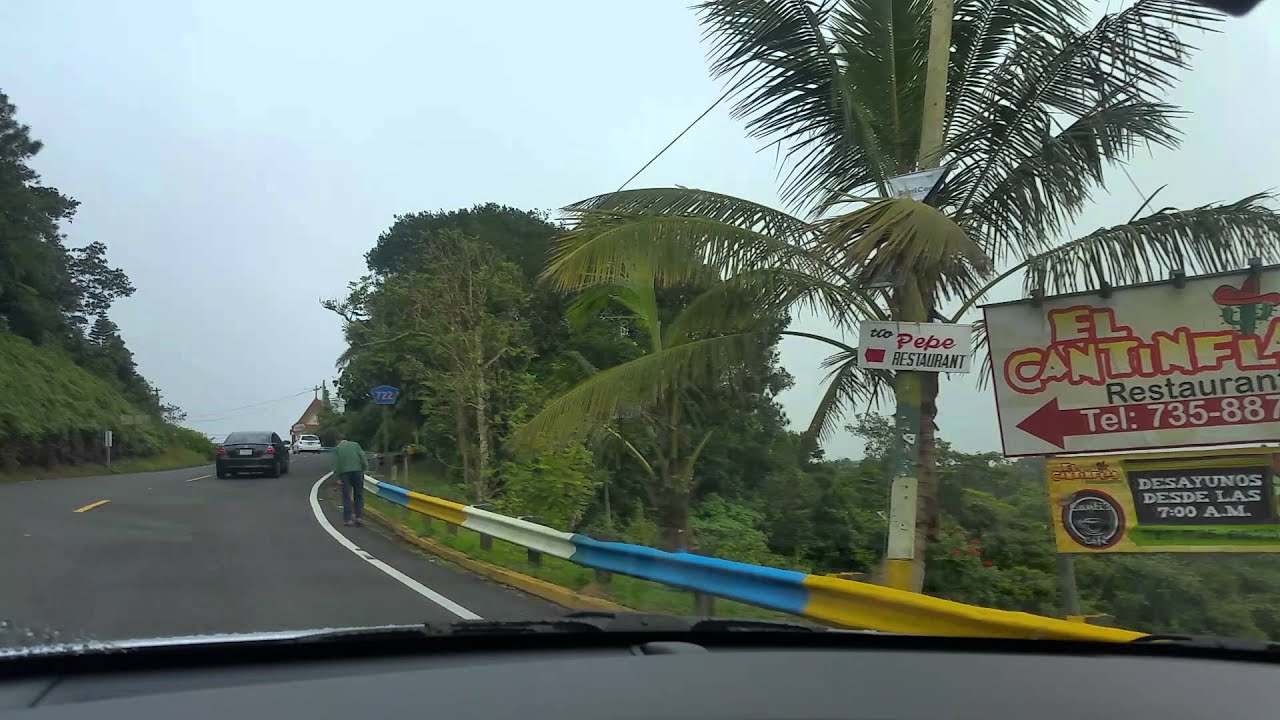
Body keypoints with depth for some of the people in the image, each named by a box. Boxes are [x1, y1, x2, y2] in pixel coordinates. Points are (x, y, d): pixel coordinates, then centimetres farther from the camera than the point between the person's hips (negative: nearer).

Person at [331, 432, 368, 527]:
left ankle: (348, 519, 2)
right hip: (357, 471, 1)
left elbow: (336, 463, 2)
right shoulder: (355, 444, 13)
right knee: (358, 496, 9)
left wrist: (338, 477, 1)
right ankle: (358, 517, 0)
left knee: (347, 497, 4)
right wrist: (365, 469, 1)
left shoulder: (337, 448, 11)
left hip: (345, 473, -1)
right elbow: (363, 457, 2)